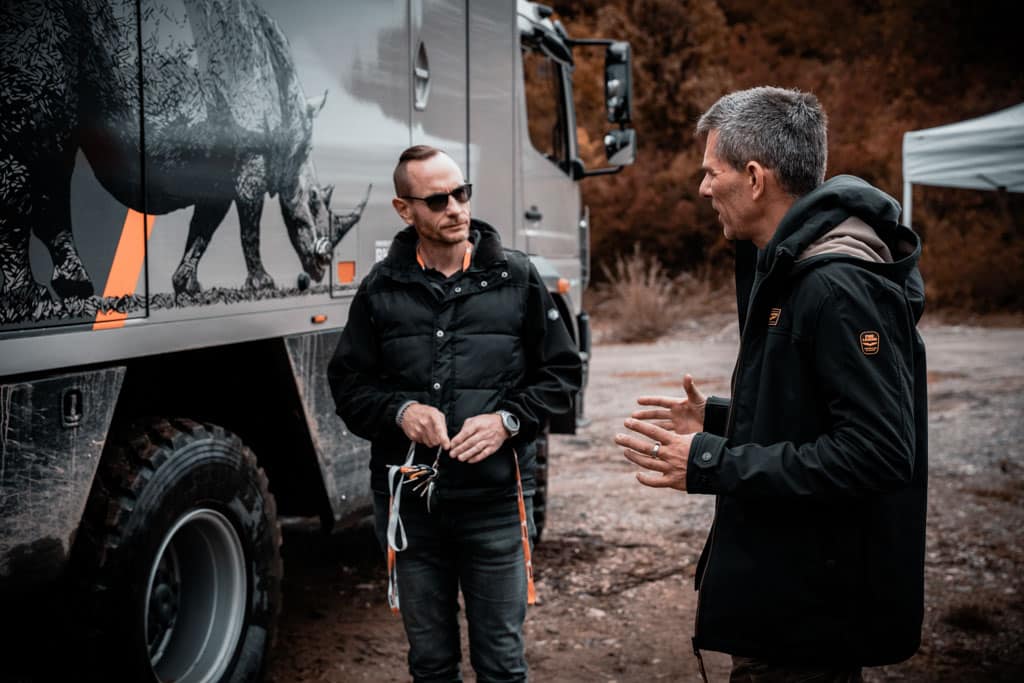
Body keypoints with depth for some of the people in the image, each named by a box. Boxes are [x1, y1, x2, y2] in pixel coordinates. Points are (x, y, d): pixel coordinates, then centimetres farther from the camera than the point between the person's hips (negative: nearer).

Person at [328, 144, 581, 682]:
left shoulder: (516, 278, 2)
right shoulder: (381, 289, 4)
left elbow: (561, 373, 6)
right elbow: (348, 385, 8)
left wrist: (507, 420, -10)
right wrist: (399, 411, -11)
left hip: (495, 501, -1)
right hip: (409, 502, 1)